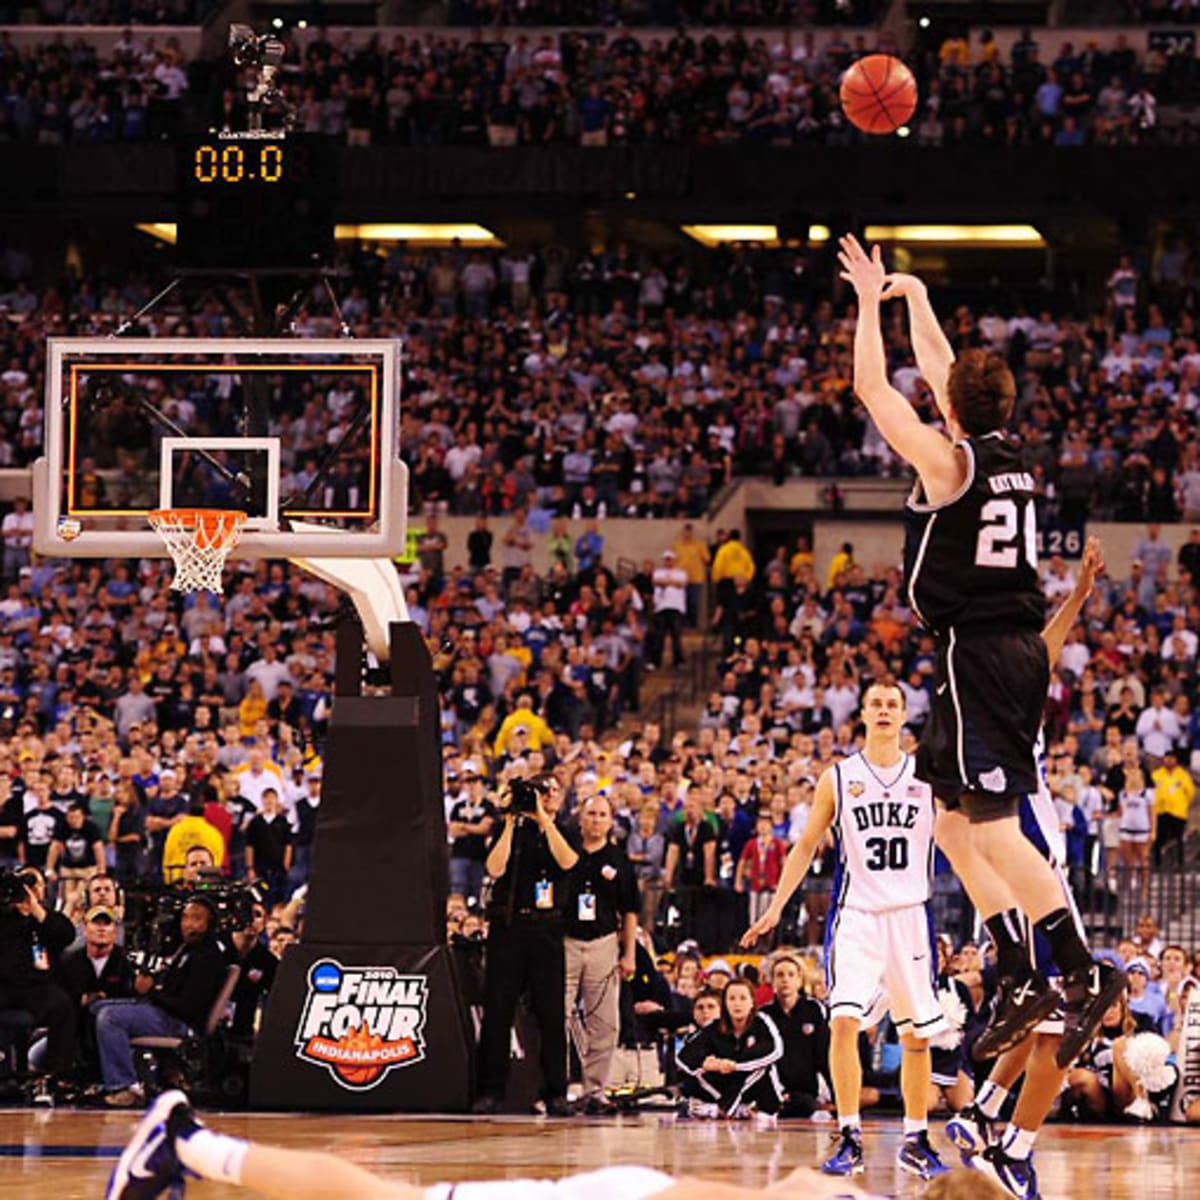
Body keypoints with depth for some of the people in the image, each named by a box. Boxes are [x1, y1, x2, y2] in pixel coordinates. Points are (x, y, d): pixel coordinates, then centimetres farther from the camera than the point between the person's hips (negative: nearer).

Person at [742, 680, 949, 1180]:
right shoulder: (838, 778, 5)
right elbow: (807, 845, 11)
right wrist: (776, 908, 7)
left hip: (910, 915, 1)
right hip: (856, 914, -1)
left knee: (916, 1034, 6)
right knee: (843, 1020, -17)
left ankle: (916, 1140, 19)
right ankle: (849, 1139, -11)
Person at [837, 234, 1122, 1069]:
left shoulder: (948, 461, -10)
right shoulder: (1014, 460, 11)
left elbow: (873, 388, -3)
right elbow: (945, 375, 27)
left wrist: (871, 301, 8)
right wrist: (916, 298, 35)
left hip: (977, 652, -8)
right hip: (1021, 649, 8)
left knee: (997, 830, -12)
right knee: (957, 825, 15)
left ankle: (1083, 970, -20)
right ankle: (1021, 983, 11)